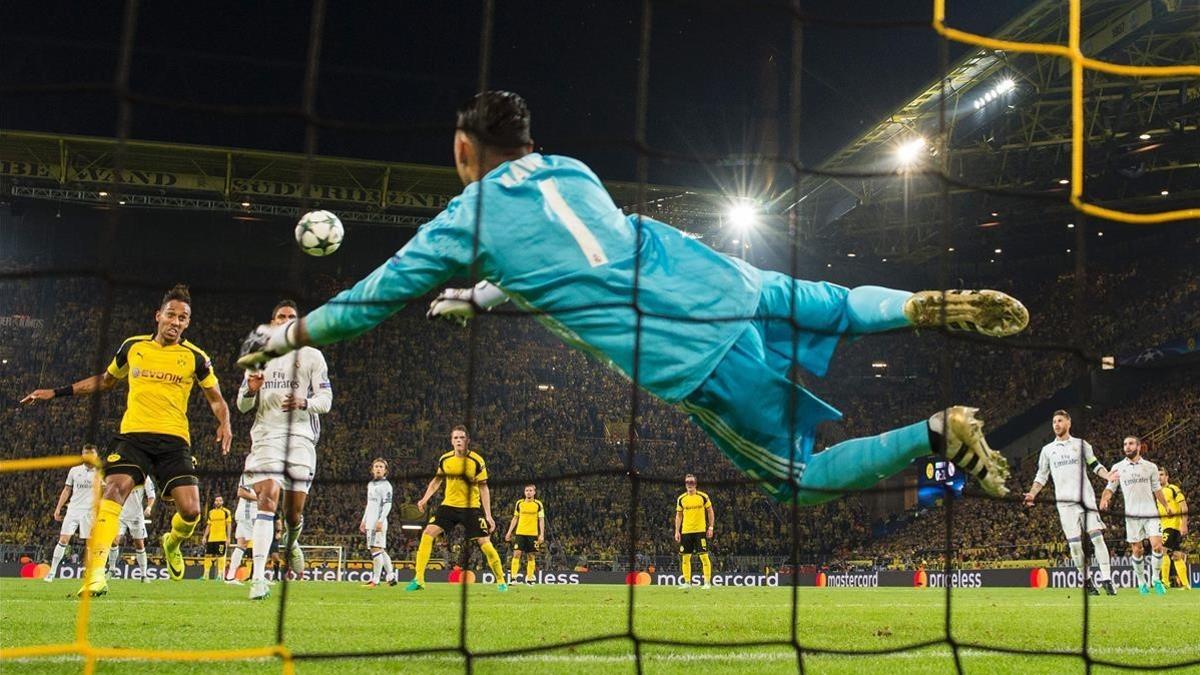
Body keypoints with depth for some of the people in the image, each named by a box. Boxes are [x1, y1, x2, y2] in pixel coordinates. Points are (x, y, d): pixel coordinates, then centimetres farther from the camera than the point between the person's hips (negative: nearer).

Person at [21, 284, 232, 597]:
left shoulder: (195, 357, 2)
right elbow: (106, 380, 25)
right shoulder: (133, 346, 8)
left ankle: (172, 544, 26)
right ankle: (95, 573, -25)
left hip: (174, 439, -1)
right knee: (115, 489, -24)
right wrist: (56, 392, 22)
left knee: (190, 510, -11)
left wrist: (224, 424, -8)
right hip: (133, 433, 1)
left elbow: (216, 398, 13)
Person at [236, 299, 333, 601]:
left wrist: (305, 402, -17)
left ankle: (291, 542, 38)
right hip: (266, 434, 0)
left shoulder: (312, 356, 11)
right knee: (268, 496, -19)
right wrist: (250, 390, -6)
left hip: (301, 435, 0)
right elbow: (243, 406, 17)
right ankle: (258, 577, -24)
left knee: (294, 509, 0)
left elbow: (326, 400, 5)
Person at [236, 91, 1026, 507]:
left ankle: (940, 433, -8)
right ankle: (932, 305, 12)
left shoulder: (466, 219, 2)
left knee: (800, 476, 9)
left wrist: (287, 335, 25)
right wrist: (485, 296, 44)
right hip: (725, 282, 6)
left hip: (687, 360, -5)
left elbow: (377, 299, 12)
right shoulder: (571, 171, 17)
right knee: (836, 305, 34)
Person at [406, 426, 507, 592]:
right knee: (428, 533, -14)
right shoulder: (444, 459, -2)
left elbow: (484, 488, -6)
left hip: (471, 507, -3)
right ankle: (418, 579, -7)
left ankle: (501, 581, 12)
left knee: (485, 542, -10)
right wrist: (425, 499, 2)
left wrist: (488, 515, -10)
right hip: (449, 504, 3)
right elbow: (437, 480, 15)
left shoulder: (477, 461, -11)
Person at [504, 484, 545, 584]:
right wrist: (509, 532, 8)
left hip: (533, 534, -1)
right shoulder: (519, 503, 7)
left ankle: (529, 578, 9)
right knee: (516, 554, -10)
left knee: (530, 556, 3)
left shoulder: (538, 504, 1)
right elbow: (515, 518, 13)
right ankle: (513, 577, -12)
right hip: (520, 533, 1)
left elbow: (541, 520, 1)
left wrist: (542, 534, -7)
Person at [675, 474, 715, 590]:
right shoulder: (681, 499, 6)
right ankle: (687, 582, 12)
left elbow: (710, 512, 5)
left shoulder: (703, 497, -2)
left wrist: (711, 527, -3)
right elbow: (678, 515, 12)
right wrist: (677, 531, 6)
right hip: (686, 531, 3)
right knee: (685, 557, 3)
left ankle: (707, 582, -2)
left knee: (704, 556, -7)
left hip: (700, 531, -3)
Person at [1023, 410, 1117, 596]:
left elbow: (1095, 465, 14)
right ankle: (1086, 580, 6)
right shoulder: (1047, 449, 11)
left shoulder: (1081, 444, 9)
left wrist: (1107, 475, -6)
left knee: (1097, 537, -10)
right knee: (1074, 543, -3)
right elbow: (1041, 476, 13)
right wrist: (1032, 494, -1)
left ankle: (1106, 579, -9)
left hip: (1085, 497, -1)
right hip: (1065, 502, 1)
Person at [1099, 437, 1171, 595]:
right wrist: (1104, 499, -13)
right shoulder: (1118, 467, 5)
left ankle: (1155, 579, 8)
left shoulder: (1151, 467, 7)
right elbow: (1110, 488, 6)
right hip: (1132, 515, 0)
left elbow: (1157, 489, 17)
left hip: (1150, 512, 0)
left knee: (1157, 546, -11)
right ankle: (1141, 581, 18)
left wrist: (1166, 505, 11)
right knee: (1137, 550, 3)